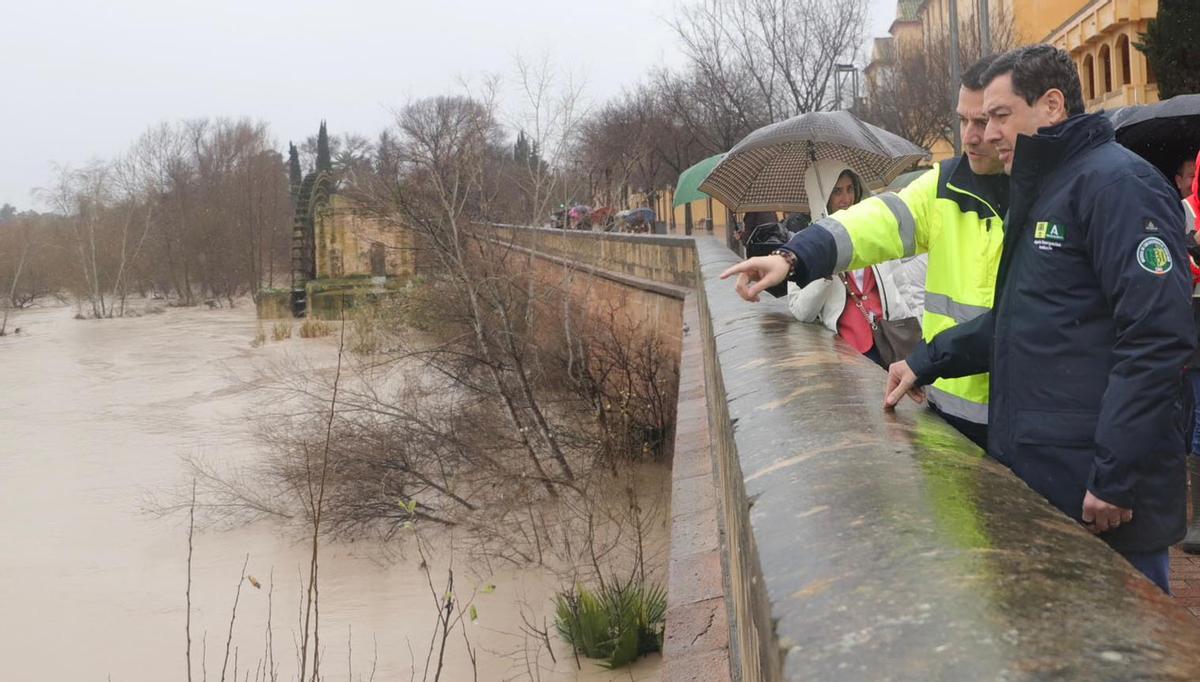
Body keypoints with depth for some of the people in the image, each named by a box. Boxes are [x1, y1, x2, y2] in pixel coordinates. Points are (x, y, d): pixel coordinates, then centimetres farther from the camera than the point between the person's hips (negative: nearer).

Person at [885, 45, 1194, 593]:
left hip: (1095, 489, -10)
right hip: (1034, 476, 10)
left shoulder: (1116, 182, -14)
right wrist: (928, 361, 18)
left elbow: (1156, 336, -22)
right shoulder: (1037, 193, 19)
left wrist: (1116, 476, -23)